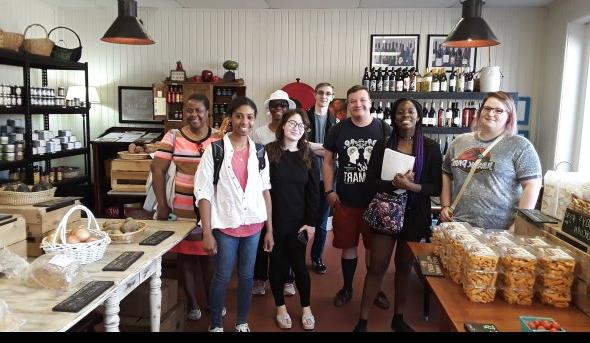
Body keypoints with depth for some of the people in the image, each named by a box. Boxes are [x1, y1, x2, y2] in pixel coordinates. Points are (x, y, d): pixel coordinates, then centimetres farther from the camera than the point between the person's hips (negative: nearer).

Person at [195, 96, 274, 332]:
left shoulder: (259, 152, 3)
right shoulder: (215, 149, -8)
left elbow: (265, 191, 7)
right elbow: (203, 191, -9)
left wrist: (269, 230, 6)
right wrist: (207, 232, -12)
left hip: (253, 225, 3)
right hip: (225, 225, -3)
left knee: (246, 276, 14)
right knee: (222, 277, 8)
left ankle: (242, 323, 33)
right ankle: (215, 325, 29)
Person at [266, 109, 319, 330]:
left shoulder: (308, 156, 2)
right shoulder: (268, 152, -6)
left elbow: (313, 192, 2)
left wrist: (311, 222, -2)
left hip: (298, 221, 1)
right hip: (274, 220, -1)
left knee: (299, 264, 7)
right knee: (277, 263, 11)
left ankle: (306, 308, 26)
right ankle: (281, 307, 29)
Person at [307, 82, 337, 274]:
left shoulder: (336, 121, 5)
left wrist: (312, 146, -13)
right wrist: (323, 147, -13)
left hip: (327, 176, 2)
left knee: (322, 221, 11)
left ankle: (317, 257, 26)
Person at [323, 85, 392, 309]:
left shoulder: (384, 129, -2)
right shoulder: (338, 130, 1)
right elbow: (328, 161, 7)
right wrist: (329, 191, 0)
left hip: (376, 200, 0)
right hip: (345, 200, 1)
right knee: (348, 246, 11)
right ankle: (347, 288, 30)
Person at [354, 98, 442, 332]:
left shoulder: (430, 147, -2)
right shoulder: (383, 145, -1)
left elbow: (436, 187, -5)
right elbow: (371, 182, -5)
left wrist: (411, 186, -22)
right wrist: (395, 183, -23)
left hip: (415, 215, 1)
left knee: (404, 266, 14)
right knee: (377, 266, 1)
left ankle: (398, 318, 31)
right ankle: (363, 320, 13)